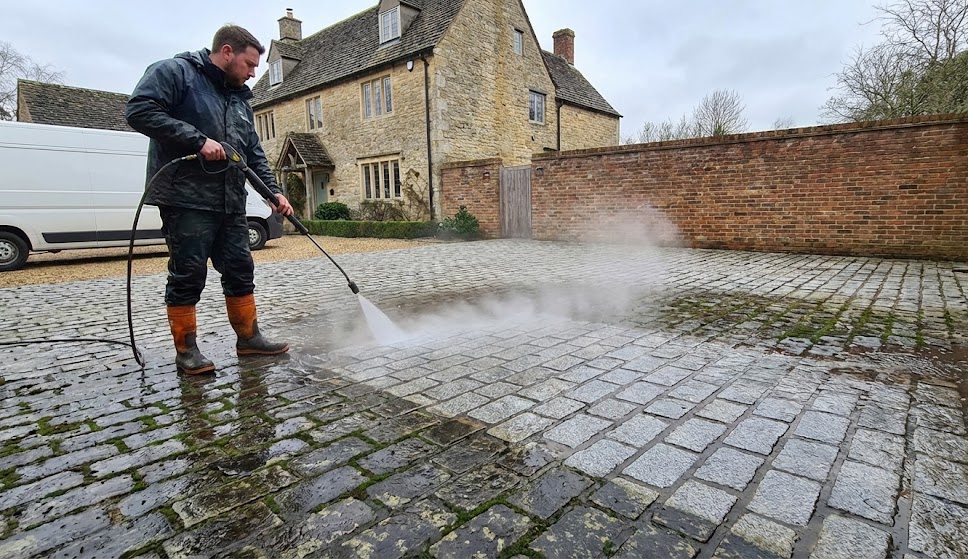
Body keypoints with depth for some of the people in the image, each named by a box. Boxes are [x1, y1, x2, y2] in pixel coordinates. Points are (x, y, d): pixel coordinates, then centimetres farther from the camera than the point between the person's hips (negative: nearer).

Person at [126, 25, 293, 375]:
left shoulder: (239, 98, 20)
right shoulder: (175, 72, -2)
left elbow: (254, 153, 20)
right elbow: (139, 110, -14)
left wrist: (273, 191, 8)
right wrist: (198, 139, -19)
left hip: (230, 203, 8)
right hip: (186, 200, -7)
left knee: (240, 271, 8)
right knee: (188, 276, -2)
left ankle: (248, 338, 19)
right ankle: (186, 350, 9)